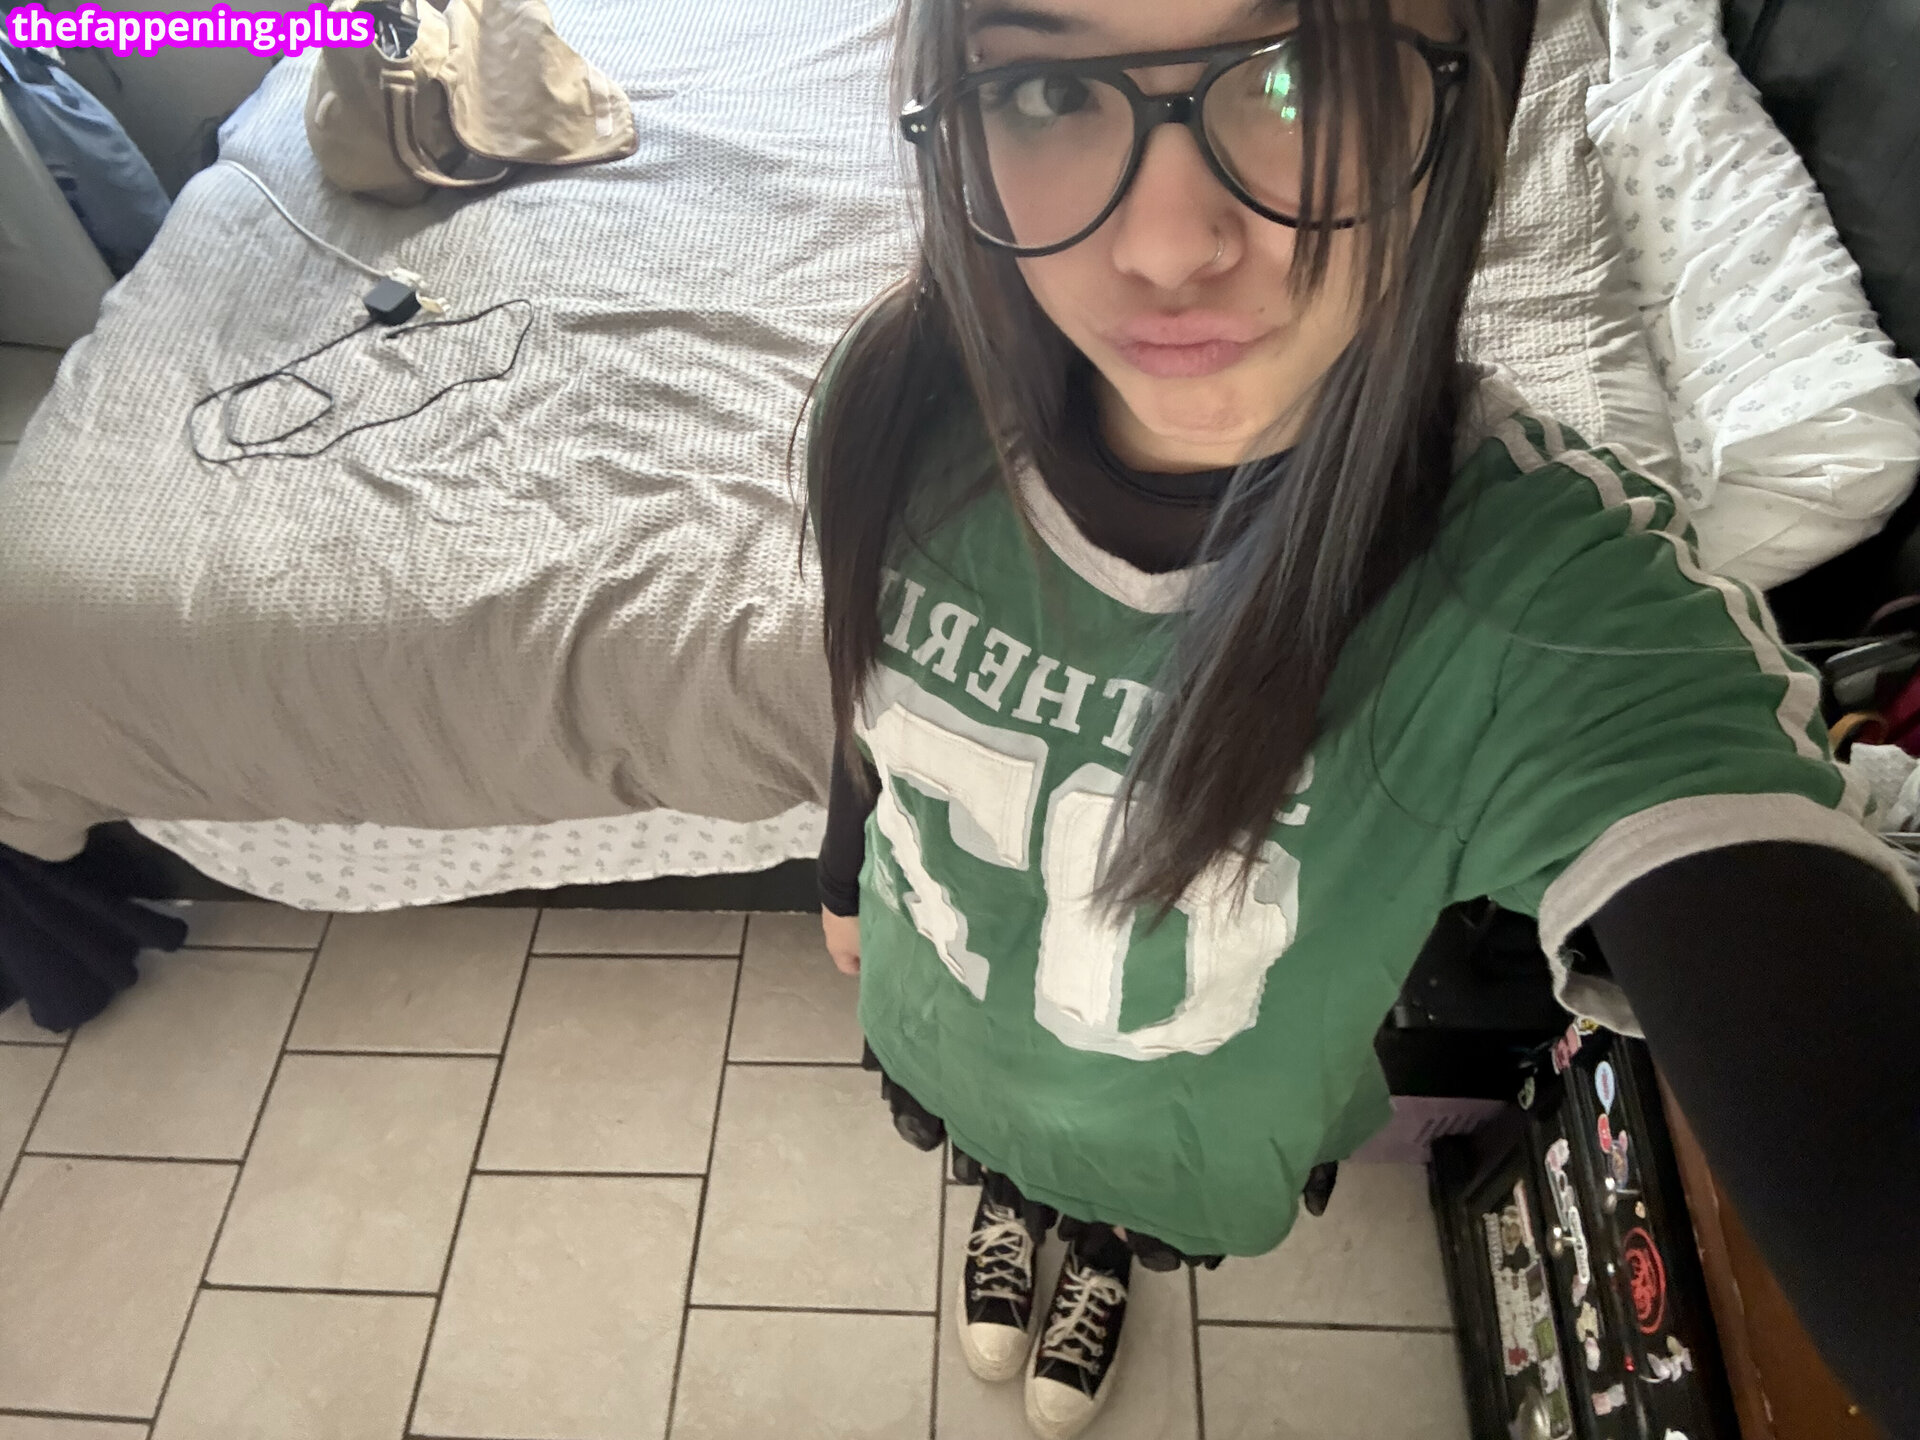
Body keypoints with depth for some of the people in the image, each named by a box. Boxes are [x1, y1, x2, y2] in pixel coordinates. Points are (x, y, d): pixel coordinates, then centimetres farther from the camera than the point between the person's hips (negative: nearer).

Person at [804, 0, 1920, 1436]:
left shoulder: (1561, 604, -40)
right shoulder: (908, 397, -29)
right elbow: (874, 690, -8)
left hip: (1191, 1140, -1)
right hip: (932, 1030, 2)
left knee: (1139, 1217, 34)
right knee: (996, 1154, 36)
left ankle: (1107, 1260, 71)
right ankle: (1009, 1200, 73)